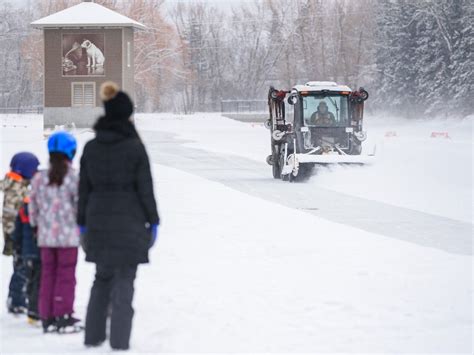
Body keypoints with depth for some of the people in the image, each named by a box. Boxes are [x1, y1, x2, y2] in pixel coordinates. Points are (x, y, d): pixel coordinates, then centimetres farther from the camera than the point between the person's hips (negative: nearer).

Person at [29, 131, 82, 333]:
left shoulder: (39, 178, 2)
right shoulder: (73, 178, -12)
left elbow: (33, 207, 8)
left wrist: (36, 226, 23)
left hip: (45, 236, 4)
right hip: (68, 236, -4)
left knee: (47, 274, 11)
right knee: (66, 275, 2)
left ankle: (47, 317, 13)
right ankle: (63, 316, 2)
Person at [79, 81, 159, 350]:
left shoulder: (91, 147, 3)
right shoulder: (135, 147, -10)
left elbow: (84, 188, 7)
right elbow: (145, 188, -8)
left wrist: (82, 222, 15)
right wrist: (153, 221, 1)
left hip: (99, 222, 4)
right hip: (129, 222, -4)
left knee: (102, 279, 17)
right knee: (124, 283, 0)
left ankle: (93, 336, 20)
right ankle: (119, 342, -2)